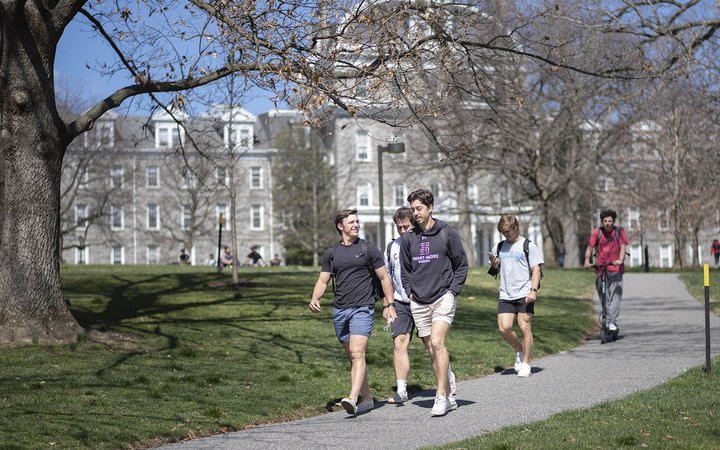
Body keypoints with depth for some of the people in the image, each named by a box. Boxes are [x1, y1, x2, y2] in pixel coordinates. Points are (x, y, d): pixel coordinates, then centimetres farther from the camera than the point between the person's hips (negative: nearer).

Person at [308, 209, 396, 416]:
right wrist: (314, 299, -8)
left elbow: (384, 278, 6)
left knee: (358, 354, -19)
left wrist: (389, 305, 1)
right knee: (352, 357, 10)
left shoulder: (367, 249, 2)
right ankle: (367, 398, 20)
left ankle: (353, 399, -31)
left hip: (362, 309, -5)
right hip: (339, 311, 5)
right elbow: (322, 281, 12)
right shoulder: (331, 253, 11)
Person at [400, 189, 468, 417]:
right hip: (418, 302, 4)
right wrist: (409, 292, 7)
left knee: (437, 343, -19)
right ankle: (448, 397, 13)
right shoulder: (408, 239, 8)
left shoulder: (447, 234, -2)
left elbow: (462, 264, 4)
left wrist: (453, 290, -4)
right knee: (431, 349, 5)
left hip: (443, 298, -4)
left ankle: (441, 396, -15)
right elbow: (405, 270, 19)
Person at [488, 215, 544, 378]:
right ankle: (519, 351, 19)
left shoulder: (528, 246, 1)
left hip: (524, 294, -4)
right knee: (504, 328, -7)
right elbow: (495, 268, 26)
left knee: (524, 327, -6)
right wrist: (493, 263, 2)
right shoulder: (499, 246, 15)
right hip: (506, 295, 4)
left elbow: (536, 269, -3)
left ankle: (525, 363, 4)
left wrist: (534, 290, -15)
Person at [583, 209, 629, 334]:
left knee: (615, 295, -11)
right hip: (600, 268, 1)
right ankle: (605, 320, 19)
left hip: (615, 268, -1)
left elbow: (623, 247, -9)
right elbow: (590, 247, -1)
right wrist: (587, 261, -18)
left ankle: (612, 322, -14)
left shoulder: (619, 231, -1)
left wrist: (620, 260, -26)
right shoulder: (597, 232, 1)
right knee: (603, 296, 4)